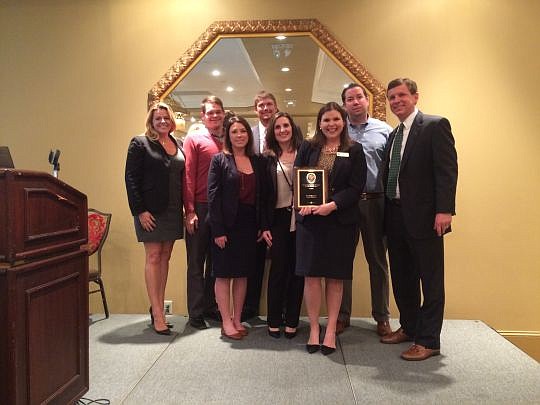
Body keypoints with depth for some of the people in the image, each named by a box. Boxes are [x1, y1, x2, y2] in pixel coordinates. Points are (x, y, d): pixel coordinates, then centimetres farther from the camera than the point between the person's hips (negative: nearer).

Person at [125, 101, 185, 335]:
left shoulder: (178, 145, 13)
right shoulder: (140, 143, -2)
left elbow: (182, 178, 14)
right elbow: (131, 178, -7)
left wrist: (186, 208, 5)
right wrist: (140, 210, -14)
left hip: (173, 211, 5)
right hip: (150, 210, -5)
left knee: (165, 257, 8)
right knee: (153, 257, -2)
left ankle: (158, 308, 18)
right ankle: (157, 315, 2)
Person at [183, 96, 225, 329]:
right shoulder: (193, 139, 1)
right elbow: (188, 176, -5)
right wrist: (190, 211, -12)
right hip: (200, 208, -4)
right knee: (196, 262, 4)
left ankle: (211, 307, 25)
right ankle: (196, 313, 13)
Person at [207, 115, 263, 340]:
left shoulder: (256, 161, 10)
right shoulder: (219, 159, -2)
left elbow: (260, 195, 10)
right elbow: (213, 195, -8)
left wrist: (261, 226, 3)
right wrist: (218, 230, -14)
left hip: (249, 223, 4)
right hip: (227, 223, -4)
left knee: (243, 274, 10)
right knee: (224, 274, 3)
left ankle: (237, 320, 21)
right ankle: (226, 322, 12)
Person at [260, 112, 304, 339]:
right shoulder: (268, 158, 6)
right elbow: (264, 194, 5)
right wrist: (264, 226, 0)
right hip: (279, 219, 0)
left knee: (297, 270, 6)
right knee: (278, 269, 3)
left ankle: (292, 321, 17)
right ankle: (273, 321, 15)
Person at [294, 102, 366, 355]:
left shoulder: (354, 150, 3)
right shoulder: (307, 148, 8)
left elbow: (356, 187, -3)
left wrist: (332, 205, -16)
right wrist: (303, 203, -14)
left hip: (341, 220, -1)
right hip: (310, 219, 1)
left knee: (335, 277, 6)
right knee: (311, 275, 2)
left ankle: (331, 330, 19)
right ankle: (314, 329, 15)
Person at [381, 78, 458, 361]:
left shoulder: (435, 125, -5)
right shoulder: (393, 135, 18)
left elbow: (447, 169, -13)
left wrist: (444, 210, -21)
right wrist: (387, 214, 11)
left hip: (424, 217, -7)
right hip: (395, 217, 8)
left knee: (431, 281, 3)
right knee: (402, 279, 16)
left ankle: (428, 340, 13)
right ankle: (409, 327, 32)